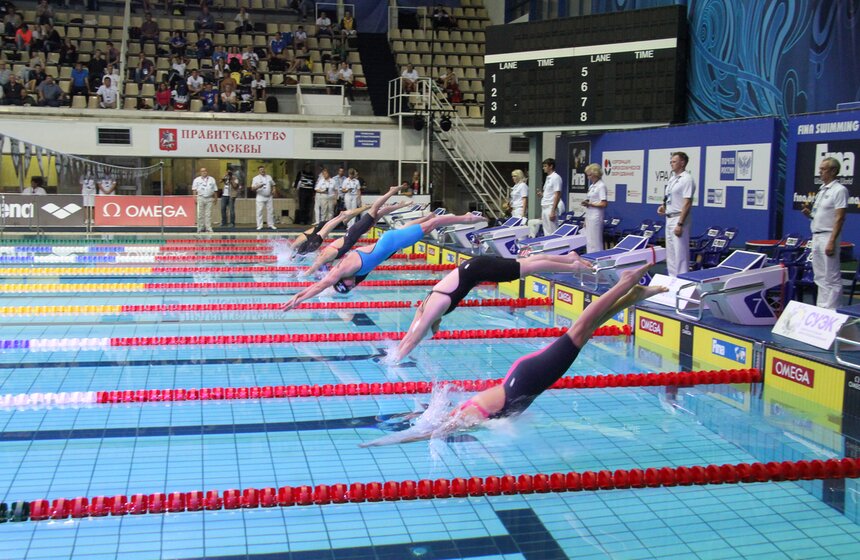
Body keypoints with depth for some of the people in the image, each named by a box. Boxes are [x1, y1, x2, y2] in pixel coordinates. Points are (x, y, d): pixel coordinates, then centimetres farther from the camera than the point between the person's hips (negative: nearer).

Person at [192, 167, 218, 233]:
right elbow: (194, 190, 6)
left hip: (209, 198, 1)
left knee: (208, 214, 0)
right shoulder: (197, 180, 9)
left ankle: (208, 228, 3)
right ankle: (200, 228, 2)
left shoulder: (212, 179, 13)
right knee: (200, 214, -3)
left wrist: (215, 199, 9)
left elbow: (215, 190, 14)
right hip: (200, 198, -1)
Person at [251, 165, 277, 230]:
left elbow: (273, 185, 21)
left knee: (270, 211, 4)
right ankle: (259, 225, -4)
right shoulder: (256, 178, 0)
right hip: (260, 197, -3)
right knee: (259, 211, -7)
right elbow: (252, 188, -5)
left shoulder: (269, 177, 12)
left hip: (269, 197, 3)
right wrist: (258, 187, -24)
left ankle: (271, 225, 12)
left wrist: (273, 190, 1)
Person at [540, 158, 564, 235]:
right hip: (545, 208, 9)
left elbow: (557, 195, -16)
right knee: (546, 233, 11)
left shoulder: (556, 177, -11)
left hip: (551, 208, -9)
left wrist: (553, 211, -21)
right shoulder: (548, 178, 16)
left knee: (552, 233, -8)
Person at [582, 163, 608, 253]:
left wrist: (590, 204, -20)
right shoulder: (591, 186, 15)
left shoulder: (601, 186, -11)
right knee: (588, 241, 10)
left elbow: (604, 204, -17)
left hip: (596, 217, -9)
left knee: (595, 242, -6)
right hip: (589, 217, 9)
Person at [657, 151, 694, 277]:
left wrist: (680, 224, -22)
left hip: (679, 219, -9)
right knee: (670, 251, 14)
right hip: (669, 218, 9)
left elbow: (687, 203, -19)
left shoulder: (687, 179, -14)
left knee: (680, 252, -5)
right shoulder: (672, 178, 13)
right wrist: (663, 206, 4)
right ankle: (672, 278, 22)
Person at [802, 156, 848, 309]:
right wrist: (809, 213, 2)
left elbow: (839, 218, -15)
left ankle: (831, 310, -3)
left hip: (828, 237, -9)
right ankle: (821, 308, 18)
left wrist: (832, 242, -20)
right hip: (816, 237, 9)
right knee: (820, 277, 12)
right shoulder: (822, 190, 16)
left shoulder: (839, 190, -9)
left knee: (831, 277, -5)